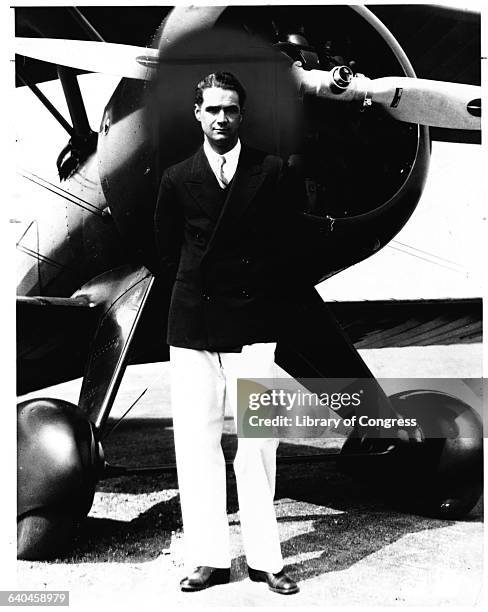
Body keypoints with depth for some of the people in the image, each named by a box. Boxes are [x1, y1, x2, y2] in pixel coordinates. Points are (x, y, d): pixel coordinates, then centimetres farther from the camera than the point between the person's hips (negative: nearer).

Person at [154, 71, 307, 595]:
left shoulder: (273, 173, 3)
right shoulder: (177, 179, 8)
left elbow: (288, 247, 7)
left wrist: (271, 304, 8)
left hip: (254, 325, -2)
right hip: (192, 326, 2)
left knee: (257, 443, -2)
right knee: (196, 444, 2)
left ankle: (264, 558, 9)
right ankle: (209, 558, 11)